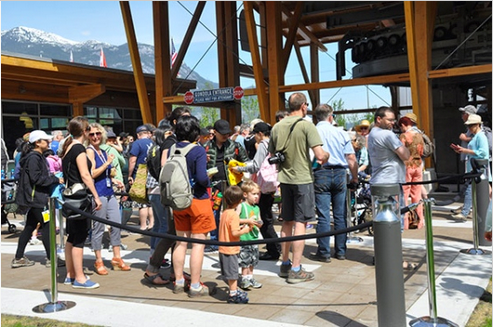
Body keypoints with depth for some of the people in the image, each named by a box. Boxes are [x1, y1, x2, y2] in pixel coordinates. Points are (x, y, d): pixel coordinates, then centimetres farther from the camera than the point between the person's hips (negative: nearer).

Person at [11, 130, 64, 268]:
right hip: (37, 197, -10)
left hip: (36, 198, 10)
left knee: (30, 226, 13)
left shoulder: (38, 157, 16)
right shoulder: (33, 158, -16)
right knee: (47, 226, -4)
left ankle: (18, 258, 20)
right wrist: (56, 180, -17)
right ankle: (51, 259, 4)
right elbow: (36, 178, -22)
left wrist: (54, 177, 6)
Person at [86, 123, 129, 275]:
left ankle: (117, 258, 18)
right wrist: (108, 162, -12)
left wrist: (114, 180, 13)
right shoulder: (89, 151, -6)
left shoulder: (103, 151, 16)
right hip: (98, 193, -8)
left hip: (109, 193, 8)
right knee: (98, 227, 1)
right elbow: (93, 174, -15)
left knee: (117, 223, 7)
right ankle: (99, 261, 12)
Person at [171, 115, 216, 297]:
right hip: (197, 200, -6)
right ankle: (195, 286, 9)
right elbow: (202, 178, -22)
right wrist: (208, 183, -2)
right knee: (198, 243, 3)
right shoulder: (198, 151, -16)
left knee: (181, 242, 16)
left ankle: (179, 282, 25)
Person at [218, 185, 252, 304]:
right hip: (230, 249, -9)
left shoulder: (224, 213, 8)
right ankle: (233, 295, 8)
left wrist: (240, 227, 11)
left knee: (231, 272, 19)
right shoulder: (234, 214, -19)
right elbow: (234, 233, -24)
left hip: (223, 248, 9)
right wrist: (244, 231, -9)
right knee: (232, 272, 1)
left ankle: (234, 290, 31)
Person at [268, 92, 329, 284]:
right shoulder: (306, 125, -12)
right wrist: (326, 156, 3)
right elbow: (320, 155, -17)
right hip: (303, 178, -6)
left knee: (287, 222, 15)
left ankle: (285, 264, 25)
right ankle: (296, 270, 1)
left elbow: (271, 157, 11)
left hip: (285, 179, 6)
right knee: (300, 223, -1)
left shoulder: (276, 127, 4)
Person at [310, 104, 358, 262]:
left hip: (321, 174, -2)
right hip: (339, 174, 2)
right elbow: (351, 158, 2)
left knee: (323, 215, 1)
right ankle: (340, 251, 17)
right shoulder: (341, 133, 4)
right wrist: (354, 178, 12)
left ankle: (323, 253, 5)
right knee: (340, 215, 10)